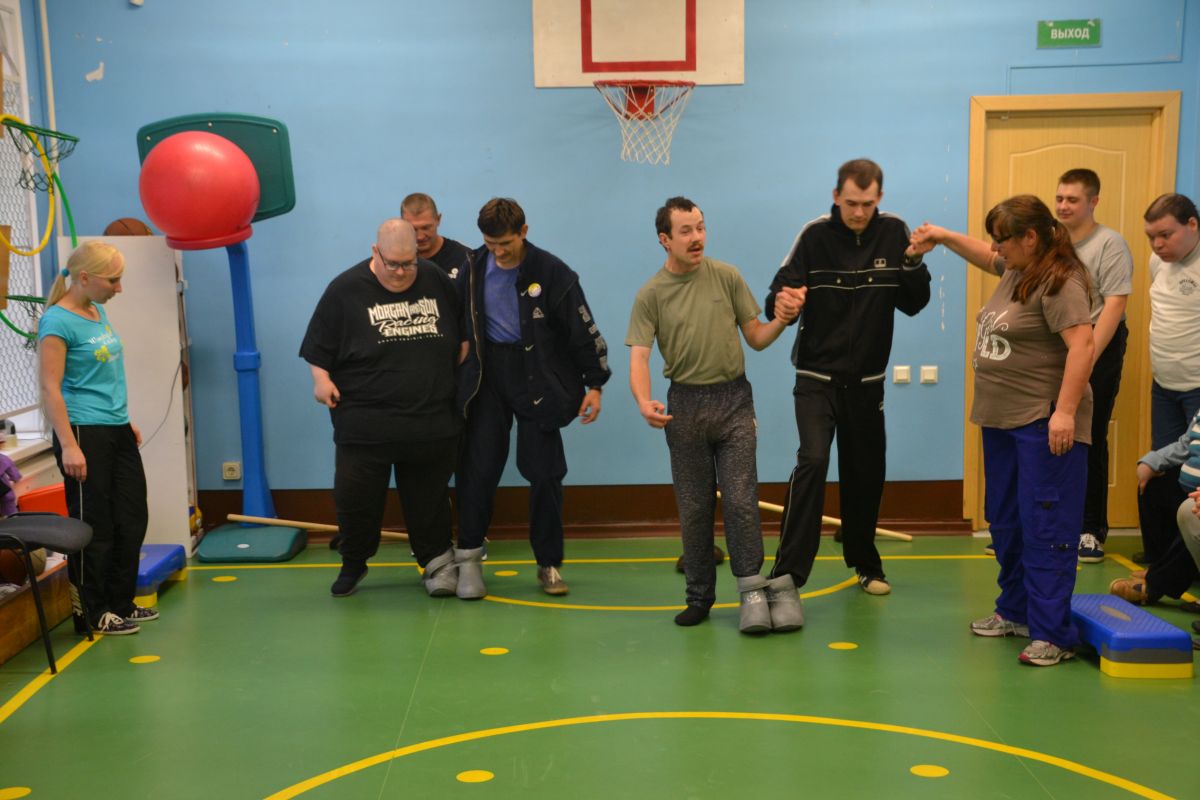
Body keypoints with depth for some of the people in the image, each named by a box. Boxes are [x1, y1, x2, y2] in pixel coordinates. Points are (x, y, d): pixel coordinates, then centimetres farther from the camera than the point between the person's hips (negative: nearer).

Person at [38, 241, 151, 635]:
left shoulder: (98, 312, 11)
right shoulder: (57, 321, -13)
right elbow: (51, 388, -17)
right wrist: (68, 446, -21)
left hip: (117, 431, 9)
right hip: (84, 433, -9)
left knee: (132, 519, 13)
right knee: (93, 526, 1)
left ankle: (121, 604, 26)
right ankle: (92, 614, 14)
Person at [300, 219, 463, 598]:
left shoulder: (437, 281, 4)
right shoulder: (345, 289, -3)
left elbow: (464, 334, 17)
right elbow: (317, 346, 3)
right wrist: (321, 378, -11)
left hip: (432, 422, 2)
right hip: (365, 422, -2)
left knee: (429, 498, 11)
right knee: (355, 497, 3)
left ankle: (437, 560, 26)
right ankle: (353, 564, 25)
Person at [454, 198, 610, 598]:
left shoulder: (552, 272, -9)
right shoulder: (473, 269, 0)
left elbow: (583, 331, -5)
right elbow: (460, 325, 11)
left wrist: (595, 385, -5)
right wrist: (459, 375, 10)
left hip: (537, 379, -2)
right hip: (487, 376, 2)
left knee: (544, 473, 2)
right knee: (477, 467, -2)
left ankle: (549, 564, 15)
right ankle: (468, 557, 12)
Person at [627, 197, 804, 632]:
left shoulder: (727, 276, 2)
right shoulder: (651, 295, -1)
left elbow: (756, 338, 7)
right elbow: (639, 358, -8)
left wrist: (781, 320, -14)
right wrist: (644, 402, -26)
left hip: (734, 399, 0)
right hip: (685, 404, 0)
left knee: (740, 500, -5)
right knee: (694, 508, 7)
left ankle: (751, 590, 5)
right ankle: (699, 596, 18)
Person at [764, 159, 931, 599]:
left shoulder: (894, 233, -3)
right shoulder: (815, 235, -10)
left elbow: (913, 304, -1)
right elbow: (777, 298, -11)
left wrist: (915, 263, -18)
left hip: (867, 379, 3)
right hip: (817, 376, -3)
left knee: (866, 472, 13)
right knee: (813, 462, -18)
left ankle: (865, 563, 33)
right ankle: (787, 573, -15)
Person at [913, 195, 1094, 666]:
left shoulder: (1059, 282, -16)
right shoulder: (1014, 272, 12)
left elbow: (1082, 343, -25)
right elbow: (983, 255, 35)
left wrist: (1065, 411, -29)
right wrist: (941, 237, 33)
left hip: (1043, 426, -10)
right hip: (1001, 420, 10)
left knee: (1046, 529, -7)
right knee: (1005, 524, 17)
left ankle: (1053, 636, -3)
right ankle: (1015, 613, 31)